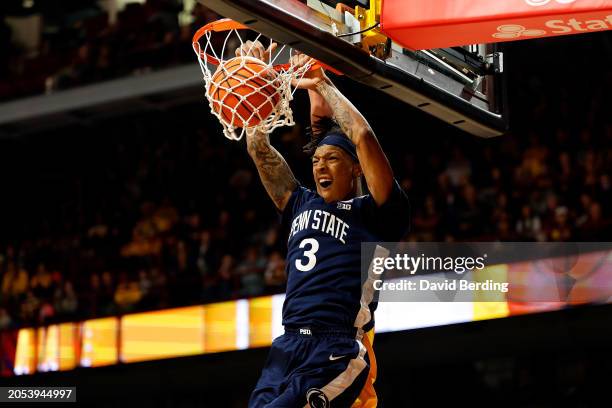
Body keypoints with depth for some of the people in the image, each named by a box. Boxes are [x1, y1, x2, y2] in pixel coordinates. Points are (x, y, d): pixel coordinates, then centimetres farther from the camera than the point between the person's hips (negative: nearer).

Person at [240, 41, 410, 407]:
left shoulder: (374, 213, 4)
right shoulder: (301, 206, 22)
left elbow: (363, 136, -9)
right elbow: (259, 149, 20)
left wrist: (321, 84, -2)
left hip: (336, 354, -6)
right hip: (286, 348, 7)